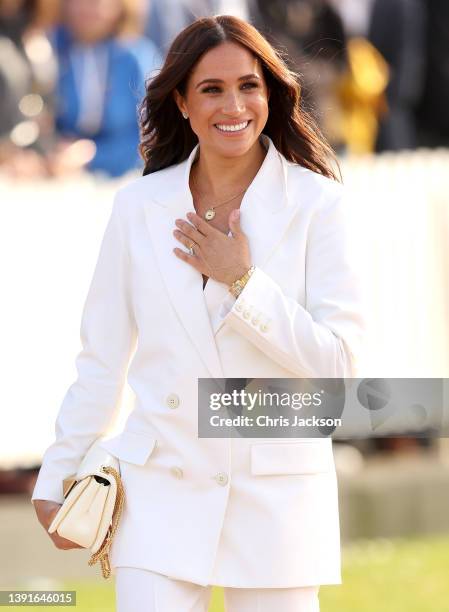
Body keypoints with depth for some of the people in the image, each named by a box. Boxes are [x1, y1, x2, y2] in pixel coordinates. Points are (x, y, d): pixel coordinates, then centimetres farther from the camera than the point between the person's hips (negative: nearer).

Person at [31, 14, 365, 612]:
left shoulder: (317, 204, -3)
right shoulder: (139, 207, 4)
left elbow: (338, 362, -8)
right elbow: (101, 358, 11)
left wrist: (242, 281, -13)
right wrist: (57, 478, 13)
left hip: (277, 496, -1)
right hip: (162, 495, 1)